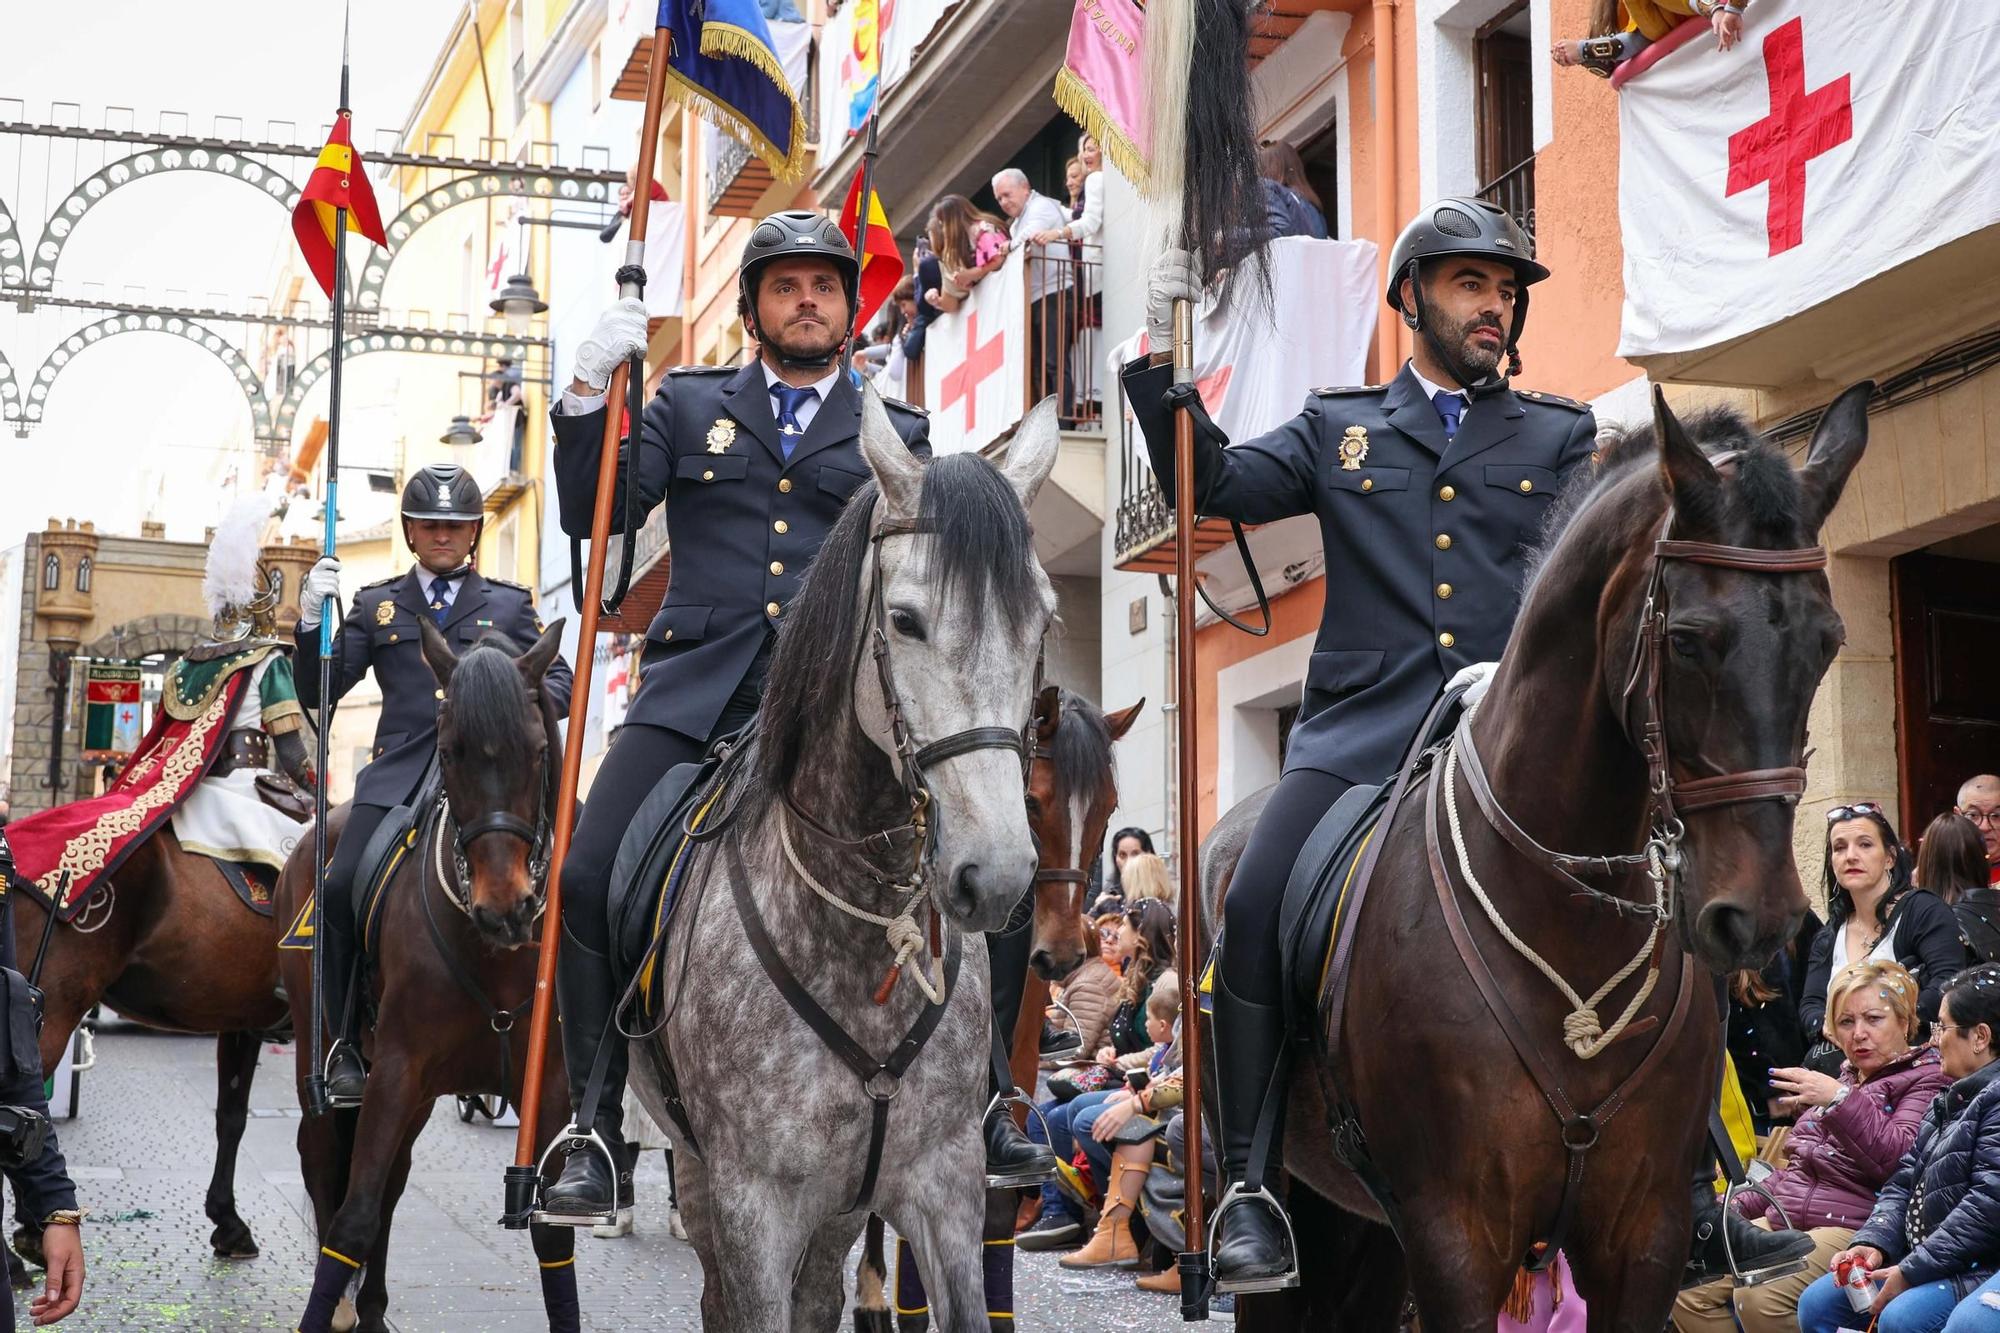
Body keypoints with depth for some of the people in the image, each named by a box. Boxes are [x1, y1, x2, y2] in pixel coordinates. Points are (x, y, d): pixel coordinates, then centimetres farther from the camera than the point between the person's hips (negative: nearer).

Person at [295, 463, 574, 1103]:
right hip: (400, 774, 0)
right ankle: (345, 1043, -7)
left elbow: (559, 682, 13)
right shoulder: (376, 605, 18)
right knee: (342, 887, -19)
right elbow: (318, 694, 13)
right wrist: (312, 619, -2)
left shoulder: (510, 605, 18)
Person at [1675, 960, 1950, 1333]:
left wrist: (1841, 1100, -19)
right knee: (1688, 1290, -11)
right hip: (1783, 1222, 8)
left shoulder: (1927, 1078, 2)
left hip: (1850, 1228, -8)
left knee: (1758, 1297, -31)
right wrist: (1738, 1208, 20)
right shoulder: (1844, 1079, 25)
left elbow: (1899, 1161, -16)